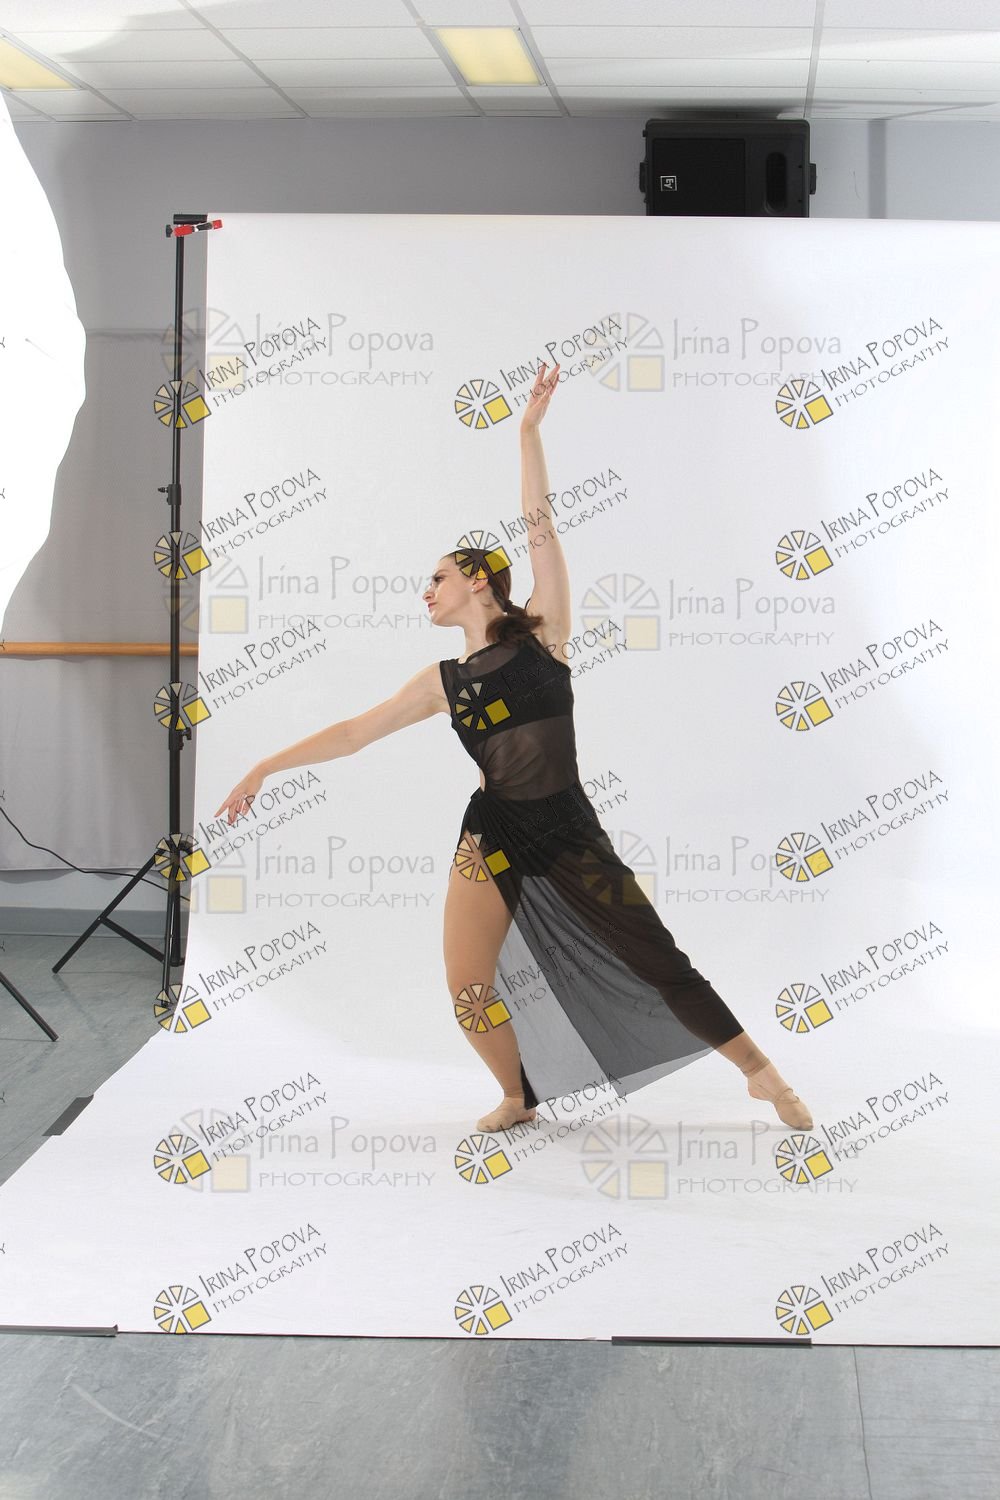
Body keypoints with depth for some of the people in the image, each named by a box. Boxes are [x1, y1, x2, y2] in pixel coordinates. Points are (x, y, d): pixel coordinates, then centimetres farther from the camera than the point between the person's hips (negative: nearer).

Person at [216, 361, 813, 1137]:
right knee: (468, 989, -7)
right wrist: (267, 766, 6)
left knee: (658, 963, -1)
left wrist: (530, 429, -6)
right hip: (493, 837, 3)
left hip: (571, 834, -3)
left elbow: (542, 528, -4)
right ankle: (519, 1096, 19)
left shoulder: (543, 635, 0)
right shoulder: (443, 682, 9)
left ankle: (761, 1072, 13)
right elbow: (354, 731, 10)